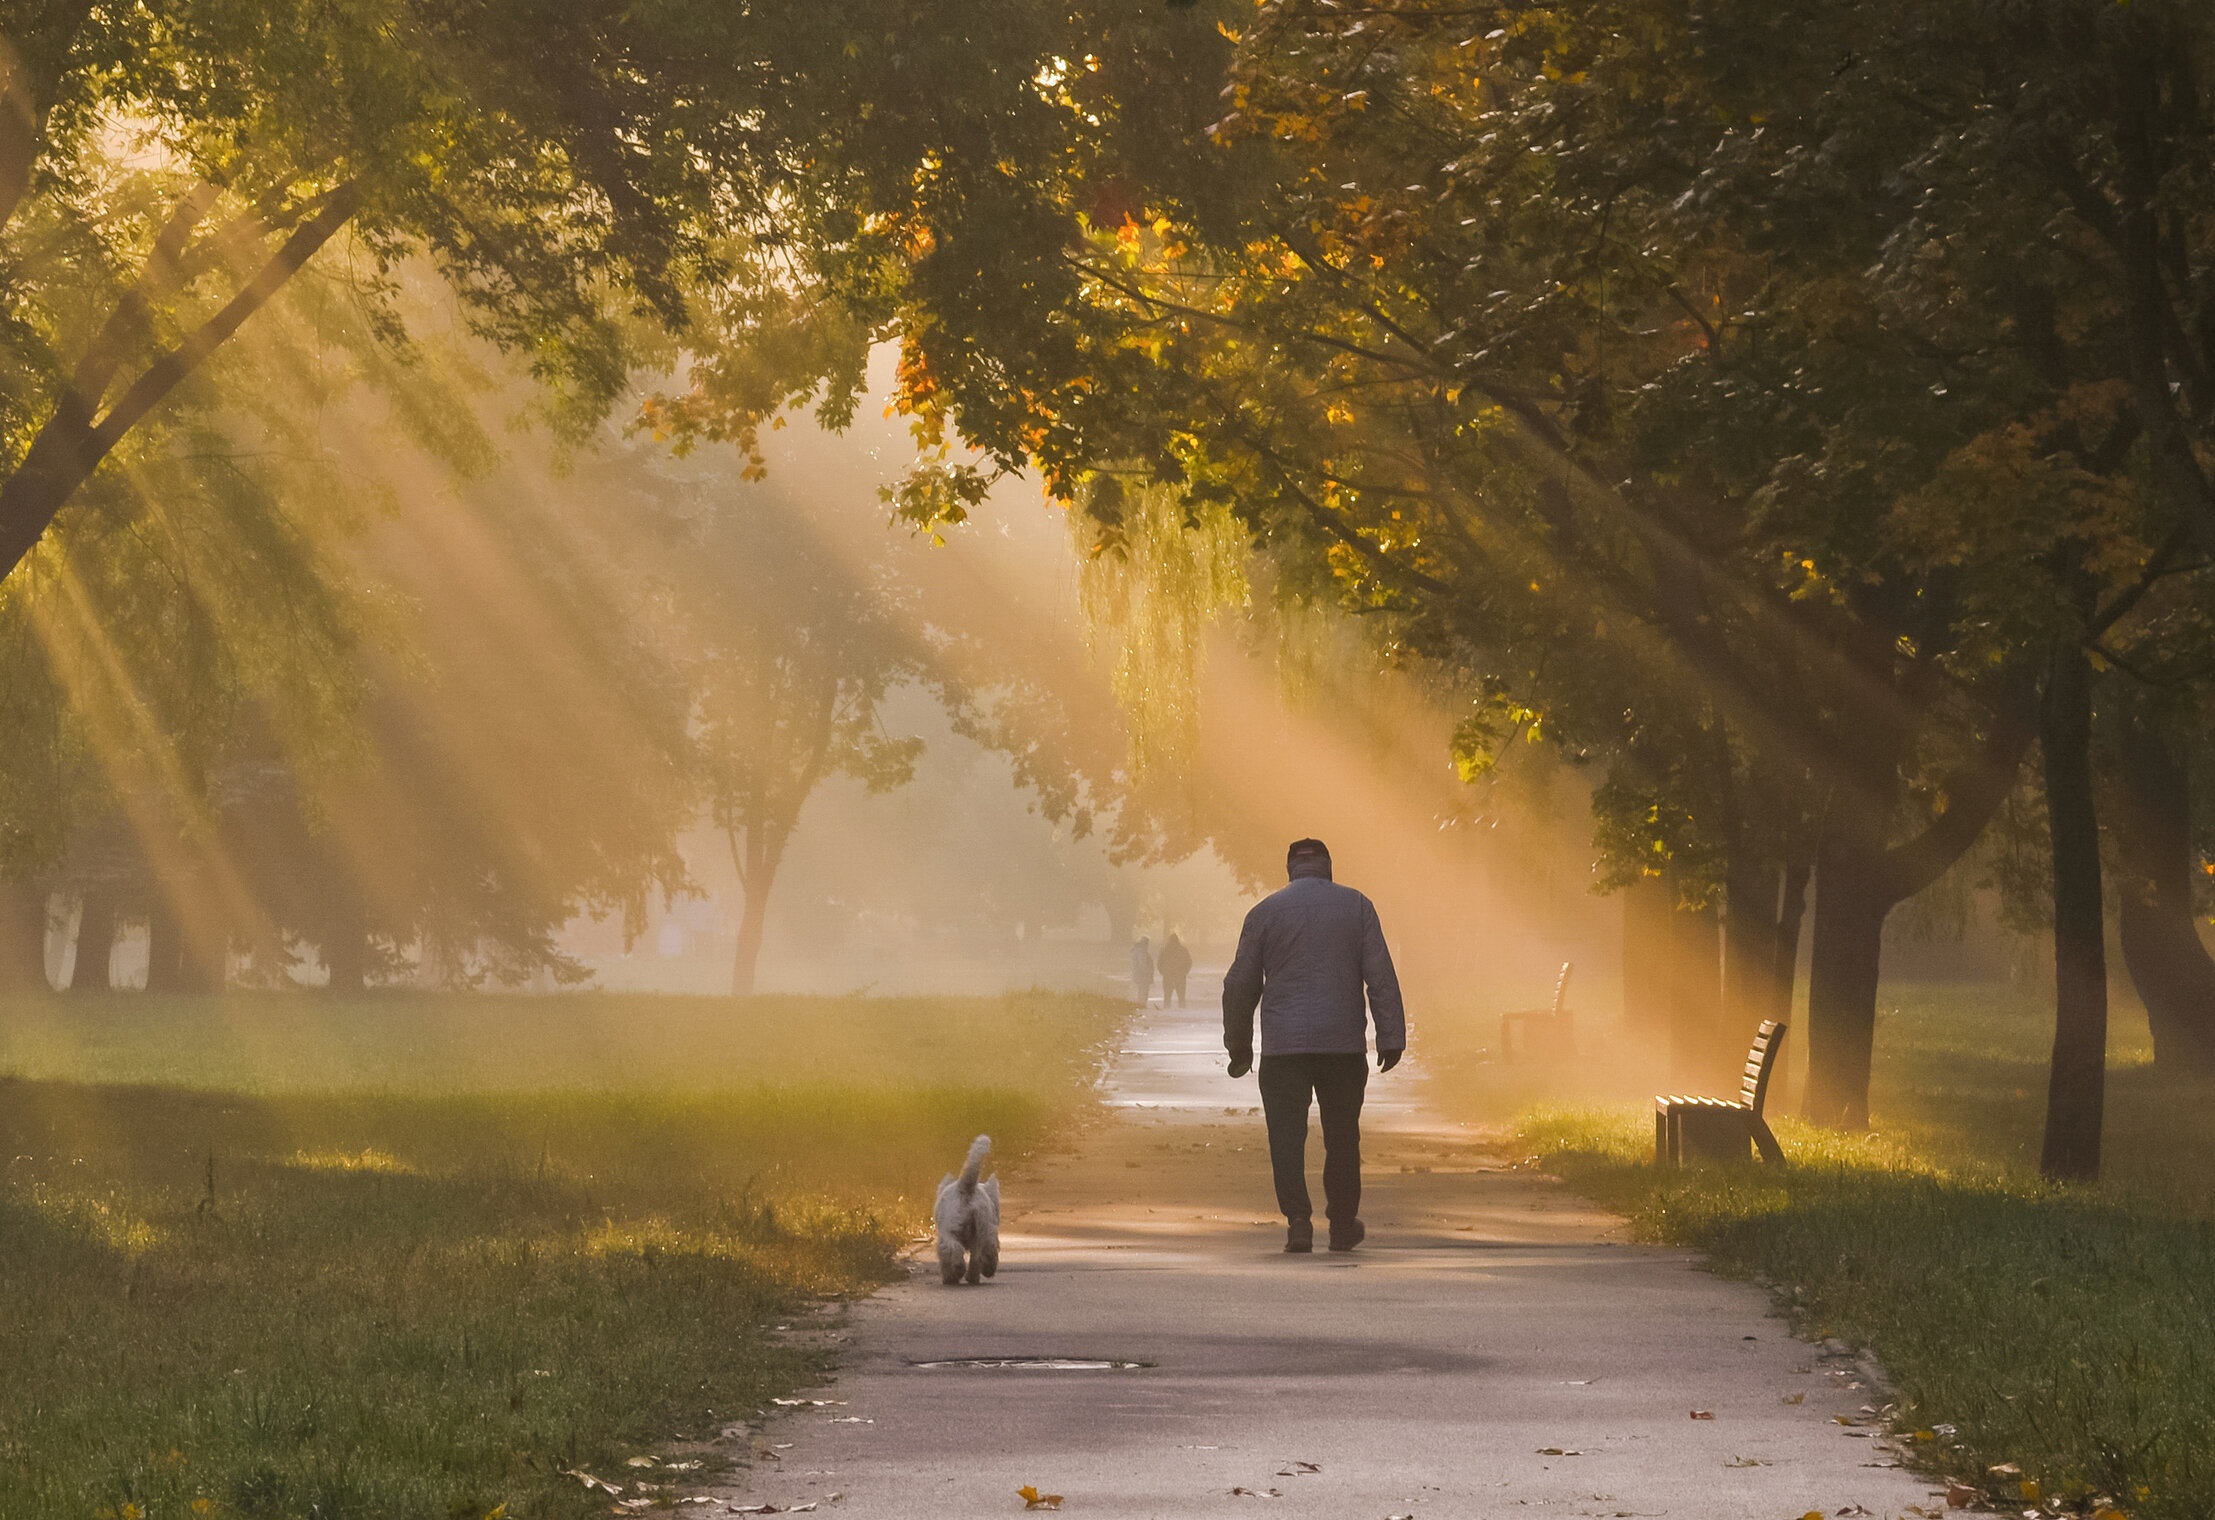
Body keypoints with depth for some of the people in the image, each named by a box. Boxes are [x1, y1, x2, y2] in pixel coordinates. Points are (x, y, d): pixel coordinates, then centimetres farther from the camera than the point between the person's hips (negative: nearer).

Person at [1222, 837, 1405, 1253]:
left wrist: (1238, 1044, 15)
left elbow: (1240, 984, 6)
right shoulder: (1357, 906, 6)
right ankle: (1343, 1225, 19)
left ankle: (1298, 1222, -10)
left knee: (1287, 1136, 1)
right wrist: (1391, 1038, 2)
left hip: (1283, 1046, -1)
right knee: (1342, 1136, 12)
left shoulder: (1265, 911, 4)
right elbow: (1381, 977, 1)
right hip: (1343, 1044, 1)